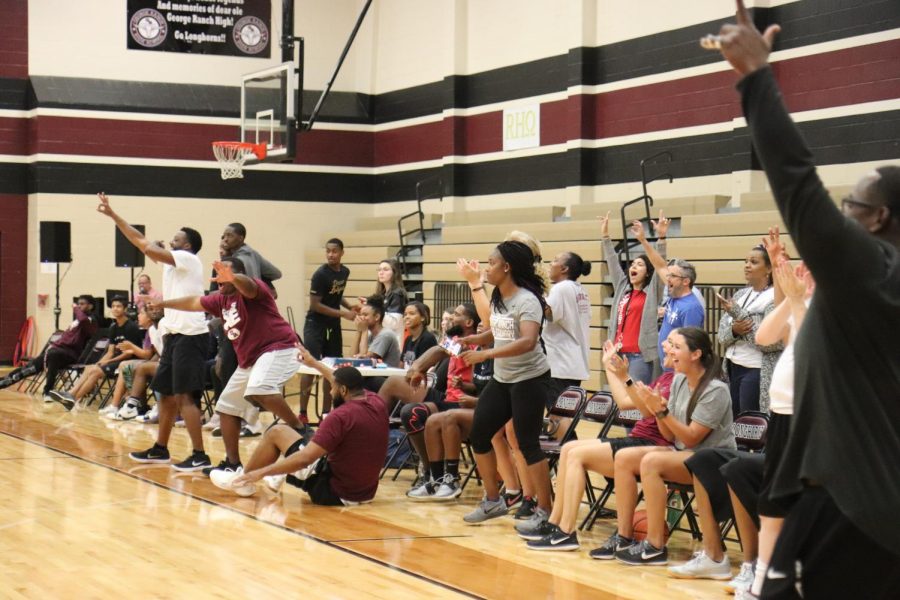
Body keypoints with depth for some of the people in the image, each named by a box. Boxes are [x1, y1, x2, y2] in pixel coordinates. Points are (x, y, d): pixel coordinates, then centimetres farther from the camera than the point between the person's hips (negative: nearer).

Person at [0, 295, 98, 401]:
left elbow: (83, 320, -31)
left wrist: (76, 309, -12)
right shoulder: (77, 320, 23)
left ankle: (48, 392, -35)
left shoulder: (91, 320, -4)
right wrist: (54, 344, 12)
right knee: (31, 366, -1)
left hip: (72, 354, -8)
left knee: (52, 354, -39)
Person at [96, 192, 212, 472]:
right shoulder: (172, 262, 19)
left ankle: (199, 456, -15)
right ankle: (160, 449, 26)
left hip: (190, 336, -10)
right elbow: (141, 242, 22)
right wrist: (113, 215, 19)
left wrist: (153, 246, -1)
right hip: (175, 335, 10)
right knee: (166, 394, 16)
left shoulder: (188, 259, -8)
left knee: (185, 396, -14)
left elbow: (150, 249, -19)